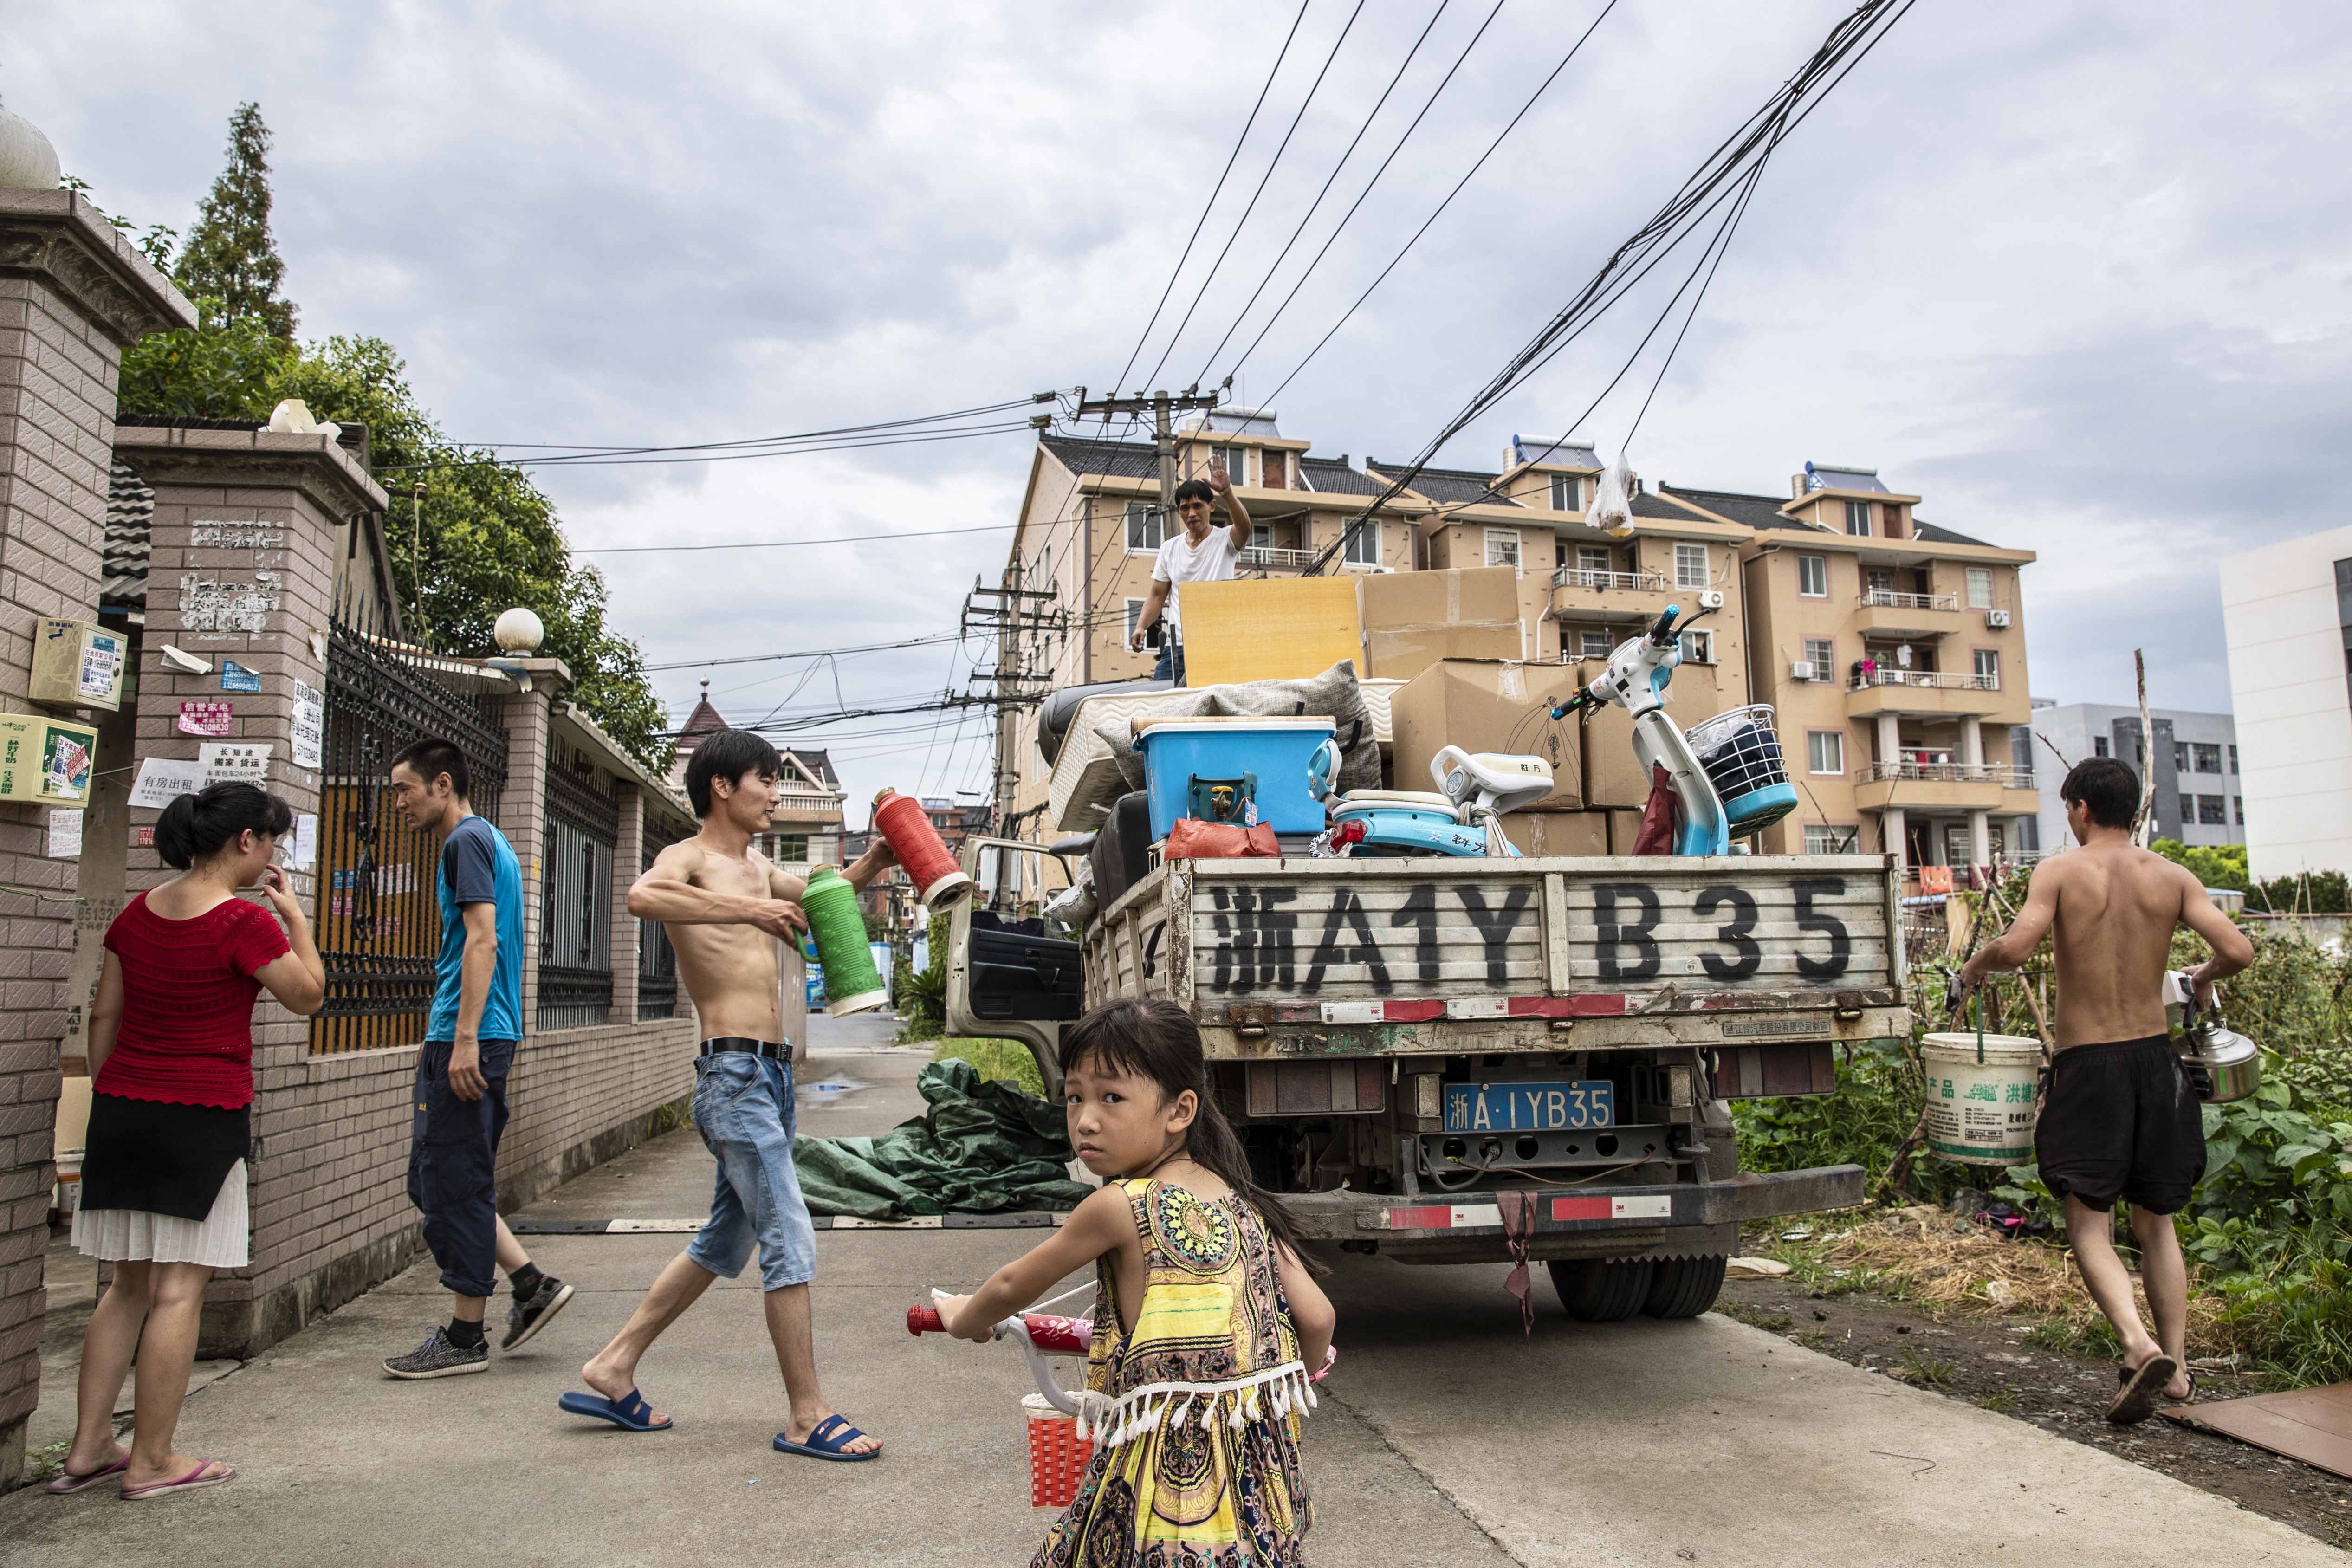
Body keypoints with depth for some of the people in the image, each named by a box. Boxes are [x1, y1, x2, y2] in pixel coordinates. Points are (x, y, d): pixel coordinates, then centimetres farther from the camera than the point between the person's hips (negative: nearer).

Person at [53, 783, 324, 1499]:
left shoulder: (137, 913, 7)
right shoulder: (243, 923, -15)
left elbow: (103, 1017, 12)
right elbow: (308, 994, -3)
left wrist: (106, 1098, 20)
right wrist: (294, 915, 5)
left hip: (122, 1110, 7)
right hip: (205, 1117, -7)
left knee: (130, 1282, 16)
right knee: (180, 1286, 1)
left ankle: (88, 1448, 21)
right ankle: (152, 1461, 9)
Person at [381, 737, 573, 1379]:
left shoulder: (468, 840, -9)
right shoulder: (490, 842, 20)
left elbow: (482, 941, -19)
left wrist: (466, 1039, -23)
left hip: (468, 1039, -10)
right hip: (465, 1037, 10)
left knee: (454, 1187, -2)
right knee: (434, 1179, 14)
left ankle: (465, 1338, 7)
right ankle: (532, 1285, 16)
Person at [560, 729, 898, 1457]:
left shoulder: (756, 869, 19)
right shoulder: (687, 859, -6)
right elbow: (644, 897, -30)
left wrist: (868, 865, 17)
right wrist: (750, 910, -32)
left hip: (773, 1072, 9)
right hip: (734, 1072, -9)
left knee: (726, 1239, 17)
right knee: (790, 1239, -8)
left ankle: (613, 1370, 28)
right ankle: (807, 1416, 1)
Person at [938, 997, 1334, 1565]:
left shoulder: (1119, 1207, -12)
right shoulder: (1245, 1205, 2)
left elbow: (1011, 1288, 3)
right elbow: (1316, 1317, 1)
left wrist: (964, 1317, 25)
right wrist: (1282, 1387, 22)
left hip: (1170, 1470, -6)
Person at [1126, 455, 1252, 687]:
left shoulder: (1224, 540, 2)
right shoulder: (1169, 548, 15)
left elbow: (1244, 526, -21)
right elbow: (1157, 596, 17)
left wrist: (1226, 491, -36)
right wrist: (1141, 626, -1)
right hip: (1176, 648, 4)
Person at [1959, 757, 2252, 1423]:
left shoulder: (2060, 871, -7)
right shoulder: (2172, 877, 3)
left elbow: (2016, 945, -21)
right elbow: (2237, 950, -6)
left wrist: (1976, 966, -1)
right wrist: (2203, 976, 15)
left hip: (2085, 1065, -4)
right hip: (2155, 1058, 4)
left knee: (2089, 1224, 1)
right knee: (2156, 1223, 17)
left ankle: (2140, 1344, -20)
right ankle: (2176, 1367, 17)